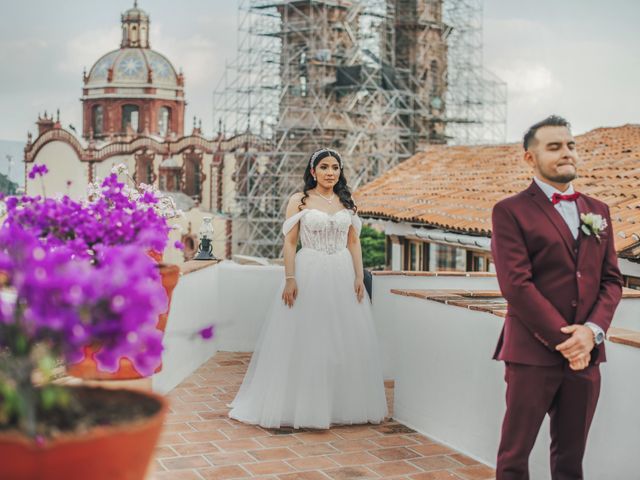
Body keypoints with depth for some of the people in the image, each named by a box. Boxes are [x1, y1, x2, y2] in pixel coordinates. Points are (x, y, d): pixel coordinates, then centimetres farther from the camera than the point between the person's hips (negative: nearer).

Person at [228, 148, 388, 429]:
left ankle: (342, 406, 17)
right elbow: (290, 242, -3)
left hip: (342, 275, 4)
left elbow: (354, 242, 11)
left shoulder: (347, 203, 11)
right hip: (309, 273, -4)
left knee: (344, 341, 6)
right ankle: (299, 407, 7)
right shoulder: (299, 201, 0)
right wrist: (289, 279, -12)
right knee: (304, 341, -1)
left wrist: (359, 277, 1)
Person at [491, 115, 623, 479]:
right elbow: (516, 284, -11)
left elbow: (612, 279, 10)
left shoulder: (598, 211, 15)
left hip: (586, 353, 5)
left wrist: (592, 330, -7)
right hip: (533, 353, -5)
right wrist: (562, 339, -13)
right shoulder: (511, 212, -3)